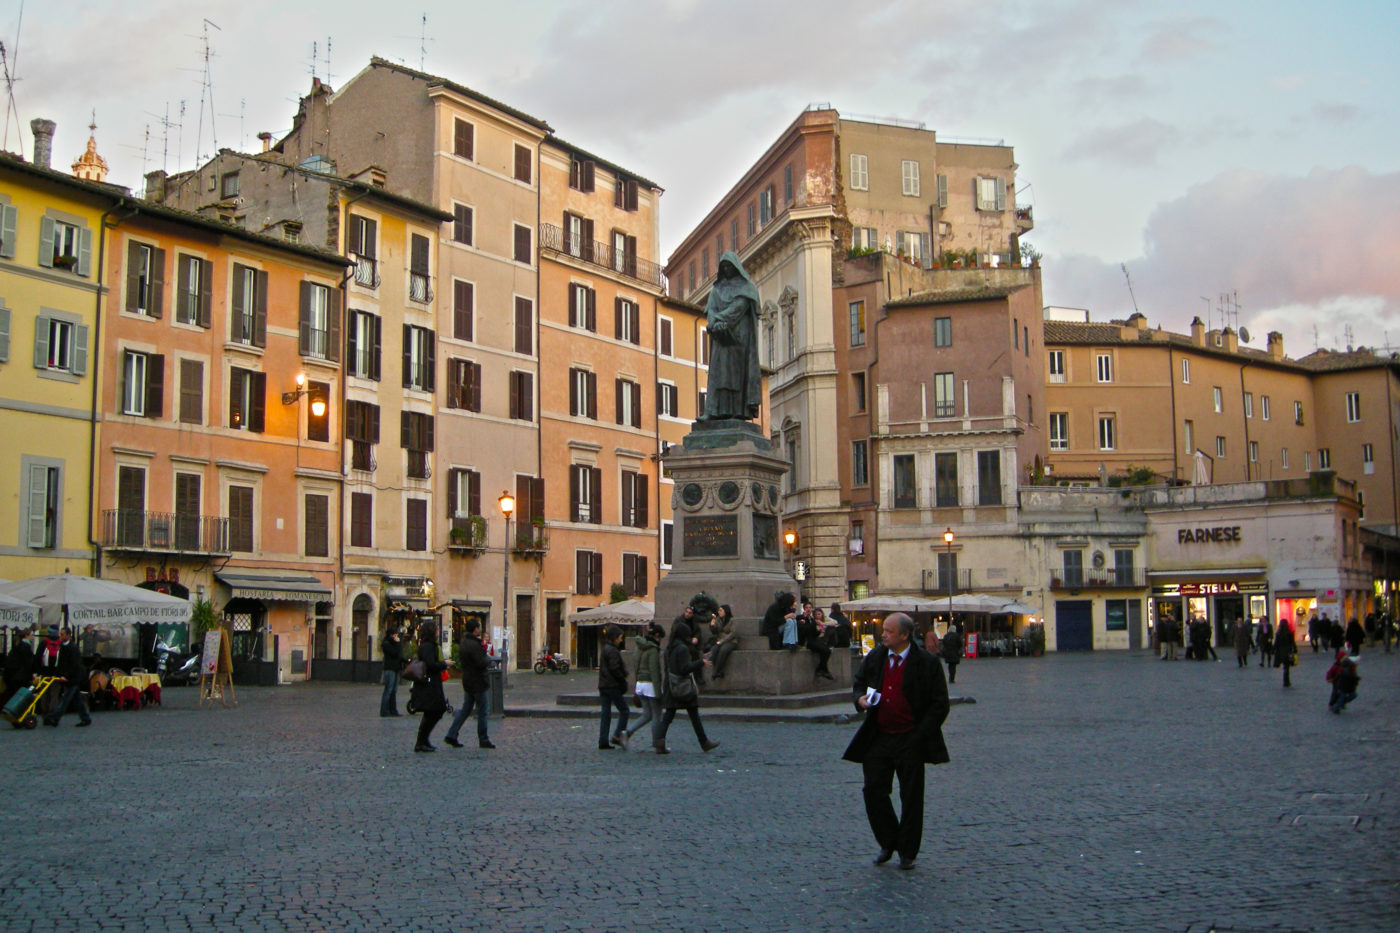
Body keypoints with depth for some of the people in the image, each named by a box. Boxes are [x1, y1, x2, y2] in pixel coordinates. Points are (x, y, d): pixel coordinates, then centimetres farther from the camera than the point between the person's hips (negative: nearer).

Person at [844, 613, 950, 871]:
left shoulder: (927, 663, -8)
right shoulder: (874, 658, 6)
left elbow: (939, 704, -6)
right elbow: (858, 683, 21)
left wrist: (920, 735, -13)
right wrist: (860, 698, -3)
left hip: (910, 740, -4)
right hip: (878, 738, 4)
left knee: (911, 797, 4)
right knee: (874, 791, 1)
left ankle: (907, 852, 18)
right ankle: (888, 843, 22)